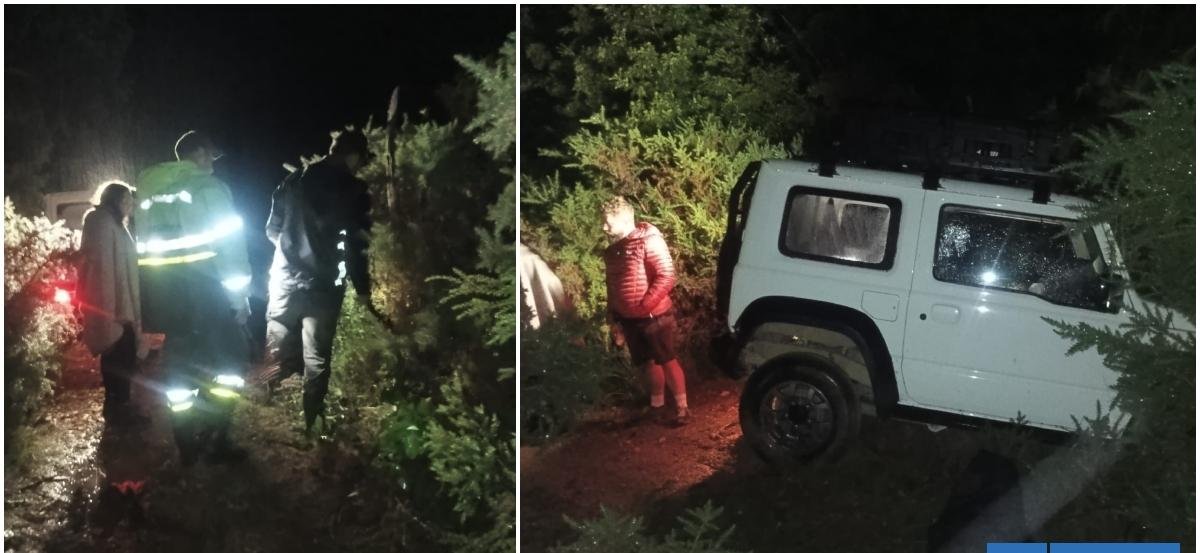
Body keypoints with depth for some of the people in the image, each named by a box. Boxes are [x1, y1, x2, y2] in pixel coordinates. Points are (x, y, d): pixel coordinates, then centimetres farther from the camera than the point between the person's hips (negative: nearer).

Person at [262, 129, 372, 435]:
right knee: (316, 360, 4)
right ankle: (311, 425, 8)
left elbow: (272, 229, 14)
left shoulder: (295, 179, 8)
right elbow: (355, 245, -8)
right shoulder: (354, 191, -6)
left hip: (285, 280, 4)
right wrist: (362, 289, 1)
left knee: (278, 352, 14)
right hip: (322, 286, -4)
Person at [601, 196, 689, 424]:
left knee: (667, 360, 0)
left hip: (655, 316, -6)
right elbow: (612, 288, 16)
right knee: (649, 362, 16)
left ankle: (682, 407, 9)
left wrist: (644, 306, -19)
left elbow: (667, 276, -18)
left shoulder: (649, 241, -13)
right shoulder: (612, 251, 9)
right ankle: (656, 404, 30)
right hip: (629, 319, 6)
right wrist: (615, 321, 15)